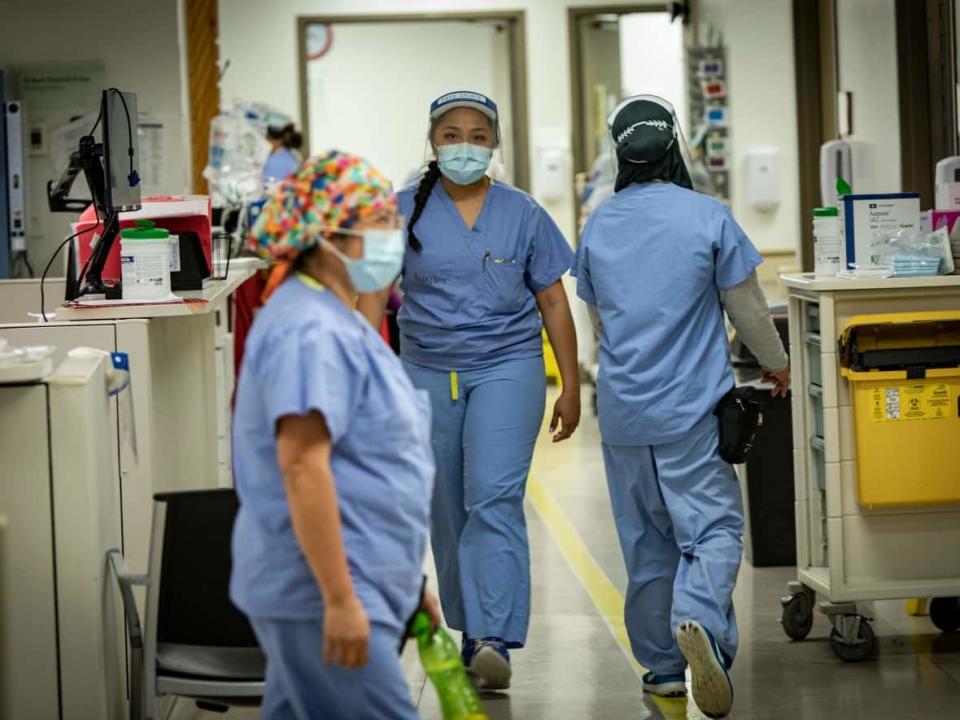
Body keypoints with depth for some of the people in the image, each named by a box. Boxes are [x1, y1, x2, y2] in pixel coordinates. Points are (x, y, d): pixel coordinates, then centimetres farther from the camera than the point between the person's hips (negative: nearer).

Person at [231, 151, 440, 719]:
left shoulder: (340, 323, 17)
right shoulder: (311, 332, -17)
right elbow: (301, 466, -24)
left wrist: (406, 580, 26)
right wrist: (340, 600, -26)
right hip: (322, 591, -11)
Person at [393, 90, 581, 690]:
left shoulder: (522, 213, 3)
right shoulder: (405, 212, 3)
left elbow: (553, 303, 7)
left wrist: (571, 387, 5)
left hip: (506, 369, -2)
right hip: (429, 374, 2)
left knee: (494, 498, -15)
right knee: (448, 510, 9)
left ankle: (496, 640, -22)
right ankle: (471, 629, 24)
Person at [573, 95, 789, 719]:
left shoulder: (599, 225, 6)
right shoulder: (707, 216, -8)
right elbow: (747, 308, -2)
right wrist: (776, 363, 16)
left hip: (622, 408, 4)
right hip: (692, 409, -4)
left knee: (647, 540, 12)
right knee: (713, 526, -4)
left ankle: (662, 666, 17)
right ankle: (698, 618, -31)